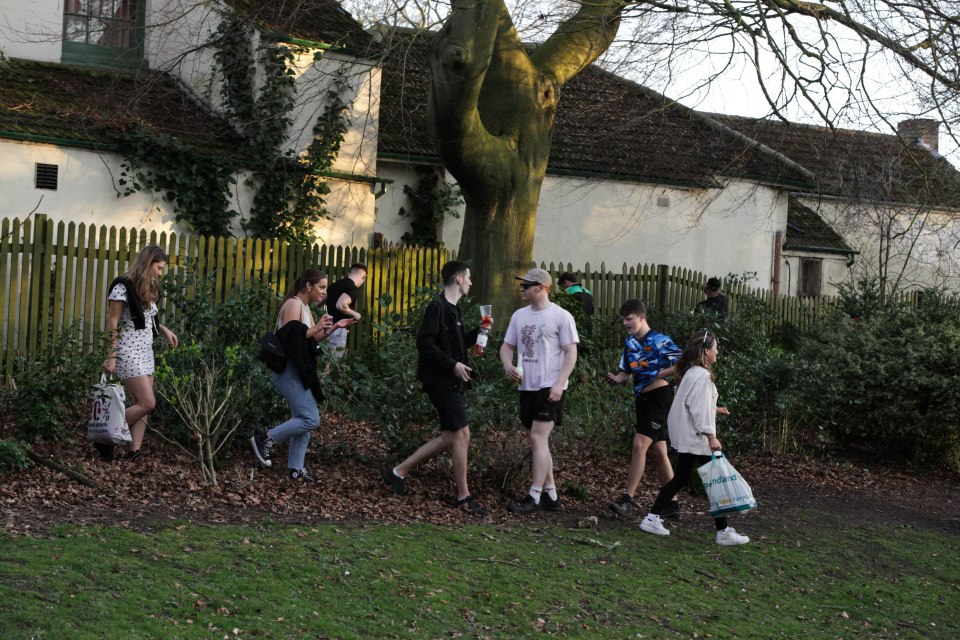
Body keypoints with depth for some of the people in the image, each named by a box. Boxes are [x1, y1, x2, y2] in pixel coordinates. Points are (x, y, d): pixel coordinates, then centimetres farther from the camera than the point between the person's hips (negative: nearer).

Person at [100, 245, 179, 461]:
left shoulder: (148, 290, 14)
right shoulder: (123, 286, -10)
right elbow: (112, 324, -12)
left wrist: (164, 330, 6)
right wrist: (111, 356, -17)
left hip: (146, 353, 8)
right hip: (128, 353, -8)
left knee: (142, 405, 2)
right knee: (147, 403, -12)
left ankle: (134, 453, 1)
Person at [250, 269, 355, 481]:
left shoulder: (305, 307, 16)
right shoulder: (293, 305, -14)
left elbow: (311, 340, 20)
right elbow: (289, 338, -24)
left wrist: (334, 327, 9)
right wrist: (316, 328, -23)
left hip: (298, 370, 10)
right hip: (288, 369, -10)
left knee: (304, 419, 10)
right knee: (310, 419, -14)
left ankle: (295, 468, 13)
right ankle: (265, 438, -6)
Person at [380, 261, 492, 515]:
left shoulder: (453, 310, 18)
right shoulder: (438, 307, -13)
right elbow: (425, 342, -21)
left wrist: (479, 331, 13)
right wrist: (452, 364, -22)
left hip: (452, 383, 10)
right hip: (441, 382, -10)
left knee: (450, 437, 10)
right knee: (461, 433, -7)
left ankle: (398, 472, 16)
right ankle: (463, 496, 1)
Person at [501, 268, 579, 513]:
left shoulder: (561, 316, -8)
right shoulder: (519, 315, 11)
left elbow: (571, 353, -9)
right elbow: (507, 346, 16)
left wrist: (559, 384, -19)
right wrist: (507, 364, -6)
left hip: (549, 387, -7)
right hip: (527, 386, 7)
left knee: (538, 438, -13)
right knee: (539, 440, 12)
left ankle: (534, 497, -11)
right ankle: (550, 493, 20)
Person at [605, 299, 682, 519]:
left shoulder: (659, 340, -12)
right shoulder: (629, 343, 10)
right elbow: (627, 371, 15)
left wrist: (660, 374, -17)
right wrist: (616, 378, -6)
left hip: (660, 396, -8)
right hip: (642, 399, 8)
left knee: (640, 445, -17)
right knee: (657, 451, 10)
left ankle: (627, 499, -16)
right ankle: (672, 505, 16)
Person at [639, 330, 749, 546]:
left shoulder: (691, 372, 13)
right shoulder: (702, 376, -18)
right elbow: (700, 409, -22)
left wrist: (714, 409, 22)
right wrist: (711, 436, -21)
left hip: (686, 437, 10)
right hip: (697, 438, -10)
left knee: (681, 478, 15)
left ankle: (652, 518, 14)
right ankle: (723, 532, 1)